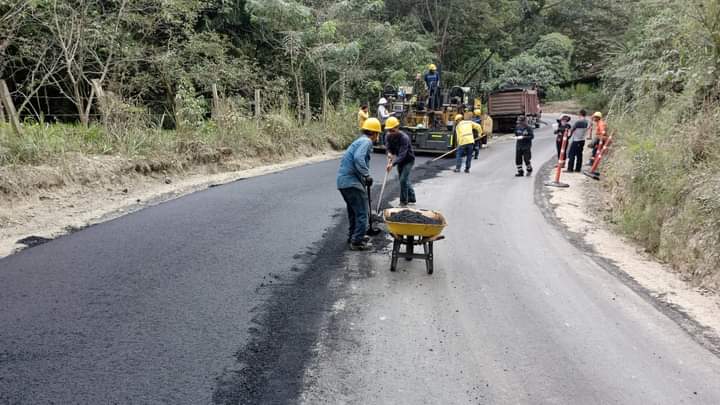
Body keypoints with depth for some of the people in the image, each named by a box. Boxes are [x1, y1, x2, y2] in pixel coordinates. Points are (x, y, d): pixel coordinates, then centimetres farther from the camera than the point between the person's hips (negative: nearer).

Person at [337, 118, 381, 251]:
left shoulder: (359, 141, 22)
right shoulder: (366, 141, -9)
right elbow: (358, 158, -27)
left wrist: (364, 177, 34)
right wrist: (366, 175, -21)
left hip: (342, 181, 10)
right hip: (352, 182, -10)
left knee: (354, 211, 23)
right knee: (362, 212, -2)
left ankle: (353, 236, 33)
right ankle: (357, 242, 2)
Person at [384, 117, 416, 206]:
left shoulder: (404, 138, -33)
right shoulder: (388, 136, -12)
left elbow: (402, 154, -38)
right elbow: (388, 147, -5)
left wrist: (393, 164, -49)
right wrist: (389, 153, -30)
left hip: (408, 160, -7)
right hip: (400, 160, 7)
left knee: (403, 180, -14)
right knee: (404, 179, 16)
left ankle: (403, 201, -1)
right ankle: (411, 198, 33)